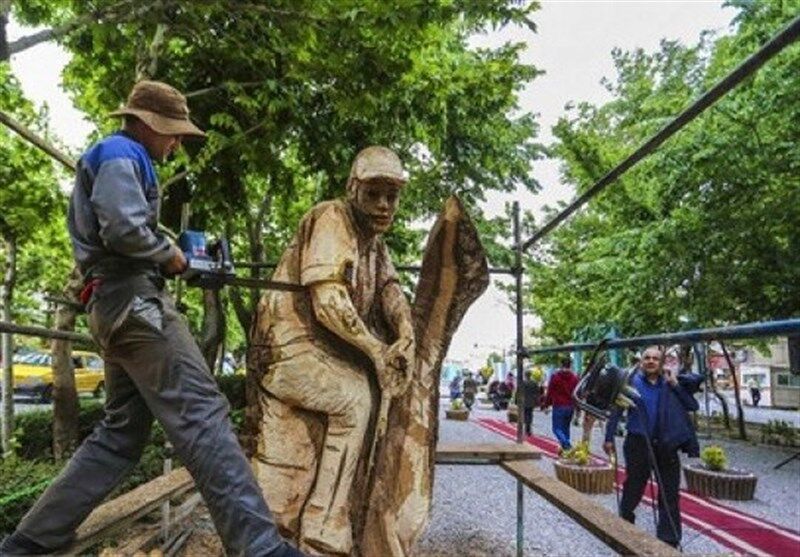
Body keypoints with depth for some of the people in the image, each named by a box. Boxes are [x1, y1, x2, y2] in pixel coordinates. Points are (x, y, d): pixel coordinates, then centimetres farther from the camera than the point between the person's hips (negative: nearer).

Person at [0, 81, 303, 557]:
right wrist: (170, 255, -4)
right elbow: (124, 230, -21)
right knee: (202, 414, -17)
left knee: (122, 434, 12)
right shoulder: (120, 155, -5)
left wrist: (165, 261, 11)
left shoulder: (111, 160, 27)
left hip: (117, 305, 11)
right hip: (135, 301, -11)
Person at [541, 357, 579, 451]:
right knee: (566, 427, 18)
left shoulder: (555, 376, -5)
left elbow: (549, 392, -3)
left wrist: (546, 404, 7)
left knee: (557, 428, -1)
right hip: (570, 406, 4)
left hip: (558, 406, -4)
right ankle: (566, 445, 17)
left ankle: (565, 443, -24)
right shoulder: (574, 377, 5)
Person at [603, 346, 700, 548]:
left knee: (669, 495, 8)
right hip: (638, 443, -2)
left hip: (666, 445, 3)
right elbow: (616, 410, -6)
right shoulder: (632, 382, -5)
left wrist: (675, 385, -9)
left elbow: (692, 406, 0)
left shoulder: (670, 383, 4)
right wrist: (609, 438, -8)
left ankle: (669, 540, 19)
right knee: (633, 489, 11)